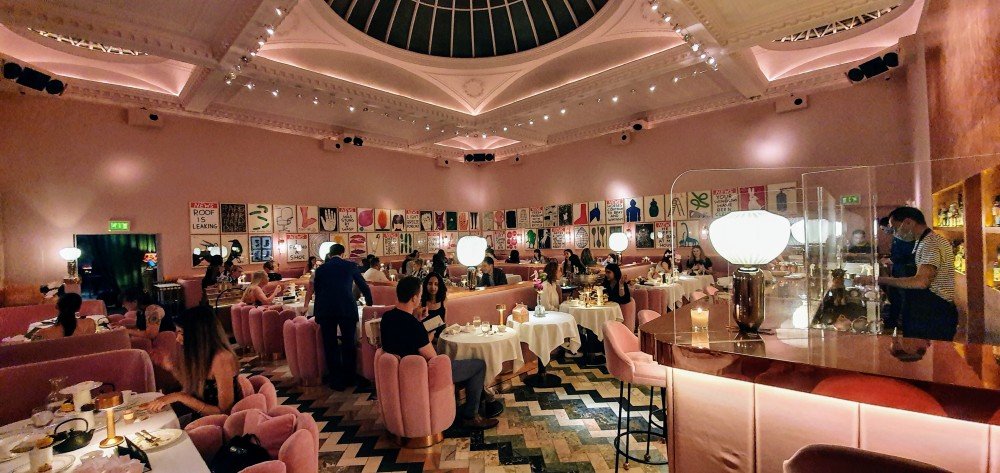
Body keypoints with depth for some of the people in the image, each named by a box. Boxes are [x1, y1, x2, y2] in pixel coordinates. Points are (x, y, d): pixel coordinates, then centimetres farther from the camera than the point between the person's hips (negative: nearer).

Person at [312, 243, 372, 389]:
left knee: (330, 346, 10)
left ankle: (336, 381, 16)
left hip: (325, 310, 1)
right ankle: (349, 378, 22)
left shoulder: (321, 269, 13)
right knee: (349, 344, 12)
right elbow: (364, 286, 17)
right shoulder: (350, 266, 9)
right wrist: (369, 303, 35)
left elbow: (316, 290, 20)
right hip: (347, 308, -1)